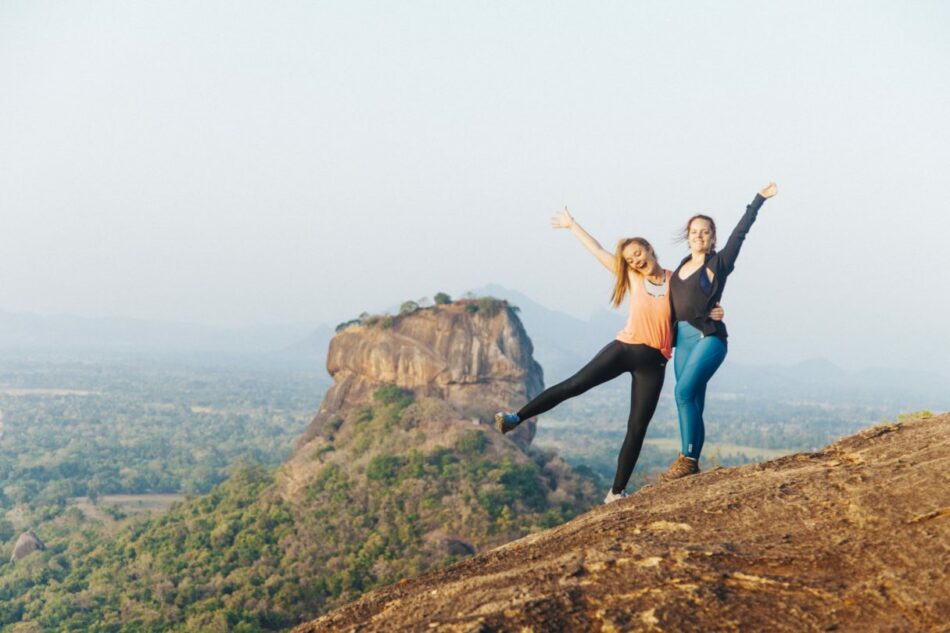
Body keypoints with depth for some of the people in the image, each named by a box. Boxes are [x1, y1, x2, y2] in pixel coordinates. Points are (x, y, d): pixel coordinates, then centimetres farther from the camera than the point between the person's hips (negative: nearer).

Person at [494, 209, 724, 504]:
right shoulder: (633, 278, 5)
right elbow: (599, 252, 10)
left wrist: (712, 314, -13)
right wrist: (572, 224, 15)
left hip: (653, 361, -1)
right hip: (624, 348, 1)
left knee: (637, 428, 2)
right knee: (574, 384, -8)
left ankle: (617, 491, 12)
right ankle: (515, 418, -2)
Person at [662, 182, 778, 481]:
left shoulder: (719, 263, 0)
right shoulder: (682, 266, 15)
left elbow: (739, 233, -7)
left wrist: (759, 199, -11)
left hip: (709, 337, -6)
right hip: (683, 339, 6)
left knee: (684, 392, -19)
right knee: (692, 402, 6)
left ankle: (688, 458, -13)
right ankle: (690, 462, 9)